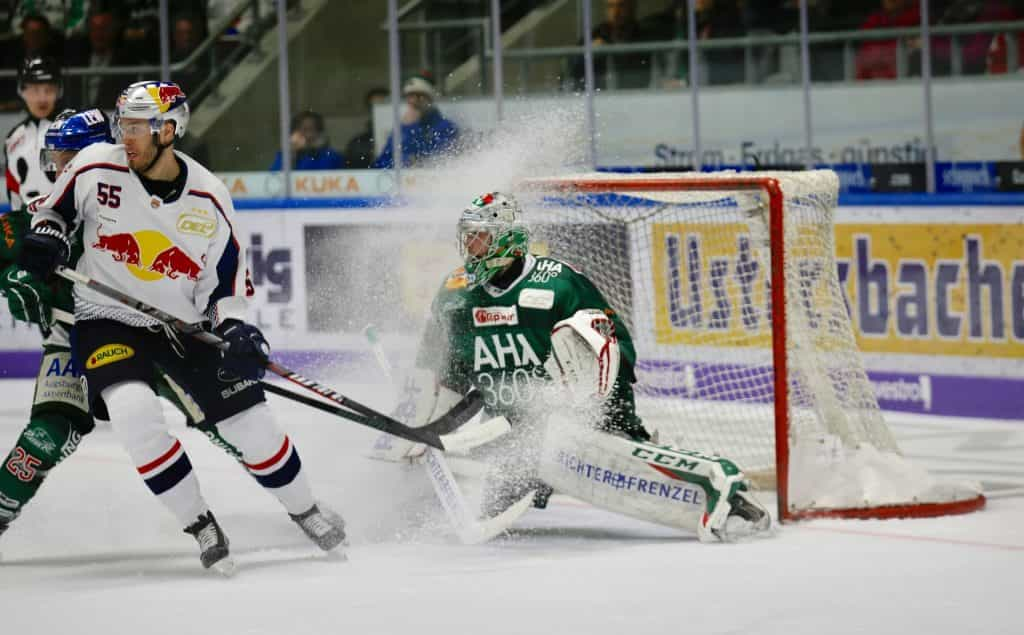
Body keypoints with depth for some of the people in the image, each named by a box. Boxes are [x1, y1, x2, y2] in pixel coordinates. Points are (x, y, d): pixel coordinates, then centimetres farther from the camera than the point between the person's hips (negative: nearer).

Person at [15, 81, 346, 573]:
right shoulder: (97, 168, -11)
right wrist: (45, 236, -14)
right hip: (109, 320, -1)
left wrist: (235, 330, -21)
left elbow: (227, 282, -3)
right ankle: (200, 527, -12)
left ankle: (306, 512, 25)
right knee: (132, 410, -29)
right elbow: (55, 206, 8)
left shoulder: (207, 197, -10)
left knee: (250, 424, -4)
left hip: (188, 325, 1)